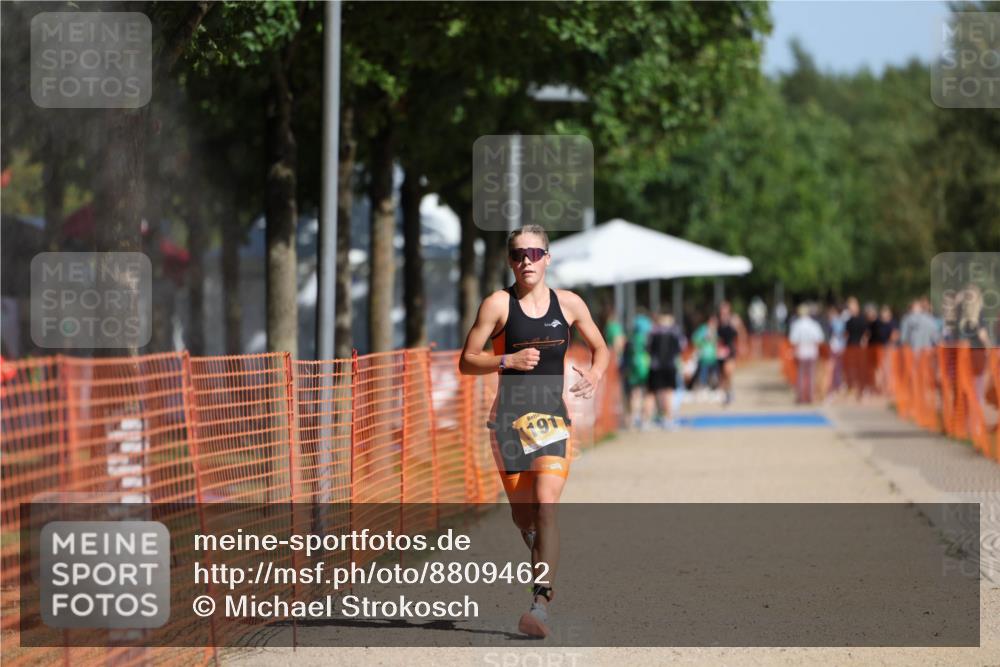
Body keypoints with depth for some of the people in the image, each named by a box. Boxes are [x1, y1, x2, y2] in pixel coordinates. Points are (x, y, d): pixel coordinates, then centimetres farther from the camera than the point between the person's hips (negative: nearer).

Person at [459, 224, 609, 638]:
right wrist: (508, 361, -18)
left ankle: (541, 604, -24)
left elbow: (600, 349, 21)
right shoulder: (498, 304, -1)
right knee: (522, 514, 6)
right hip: (509, 417, 0)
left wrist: (594, 376, 0)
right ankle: (541, 556, 41)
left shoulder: (568, 304, 6)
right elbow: (467, 362, -2)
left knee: (546, 506, -17)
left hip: (553, 416, 0)